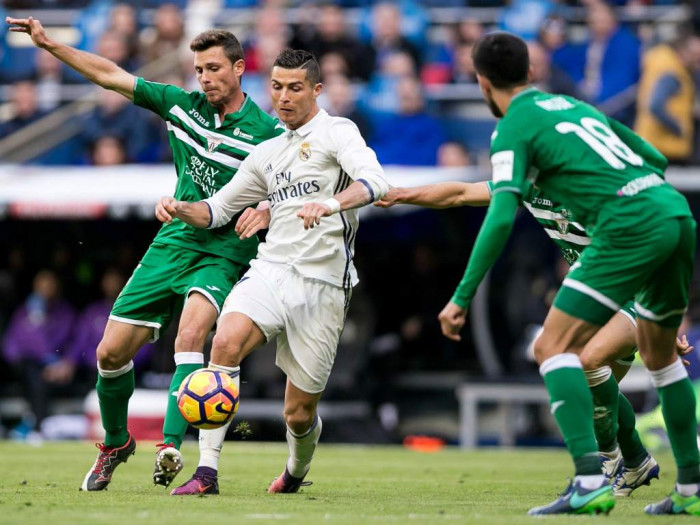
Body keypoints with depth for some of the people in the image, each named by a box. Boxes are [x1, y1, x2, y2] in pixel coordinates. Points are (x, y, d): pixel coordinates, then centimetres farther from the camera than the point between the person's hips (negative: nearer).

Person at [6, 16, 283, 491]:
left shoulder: (267, 132, -7)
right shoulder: (182, 105, 5)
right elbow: (110, 75, 10)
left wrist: (264, 211, -25)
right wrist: (49, 44, 8)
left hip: (223, 256, -5)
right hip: (172, 244, 5)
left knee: (190, 336, -32)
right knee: (111, 352, 2)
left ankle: (170, 448, -40)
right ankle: (115, 442, 28)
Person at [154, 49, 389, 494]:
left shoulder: (336, 132, 1)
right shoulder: (267, 154, 21)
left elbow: (374, 181, -17)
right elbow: (218, 209, 27)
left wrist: (332, 204, -37)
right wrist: (181, 209, 5)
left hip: (323, 285, -4)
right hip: (270, 270, 4)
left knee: (299, 413, 1)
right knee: (226, 342, -29)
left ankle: (296, 473, 37)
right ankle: (206, 471, -28)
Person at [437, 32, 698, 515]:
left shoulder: (514, 128, 3)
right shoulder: (576, 106, 25)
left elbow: (501, 217, -11)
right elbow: (656, 159, 28)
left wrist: (462, 298, -10)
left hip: (629, 228, -8)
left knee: (554, 348, -7)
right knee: (660, 354, 25)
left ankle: (591, 480, -22)